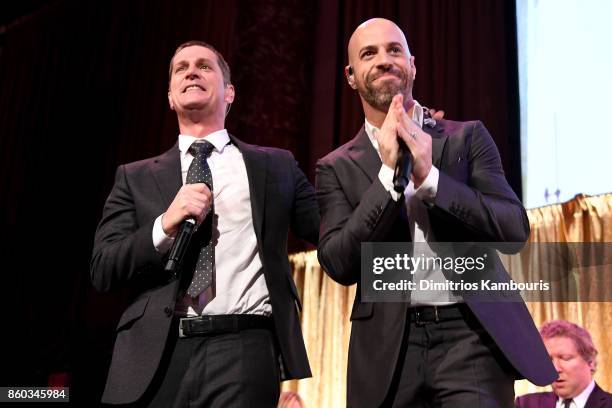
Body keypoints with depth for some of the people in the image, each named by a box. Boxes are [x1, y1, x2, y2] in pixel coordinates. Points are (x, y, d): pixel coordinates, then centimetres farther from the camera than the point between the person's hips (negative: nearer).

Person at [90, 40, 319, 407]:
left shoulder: (276, 166, 12)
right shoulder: (135, 177, 12)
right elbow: (103, 270, 4)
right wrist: (164, 226, -10)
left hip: (244, 350, -1)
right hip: (156, 354, 1)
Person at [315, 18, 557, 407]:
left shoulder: (467, 137, 6)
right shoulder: (337, 167, 6)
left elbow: (514, 229, -3)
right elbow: (339, 263, -5)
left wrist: (429, 176, -15)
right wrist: (389, 174, -13)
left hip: (472, 333, 0)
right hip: (389, 348, 1)